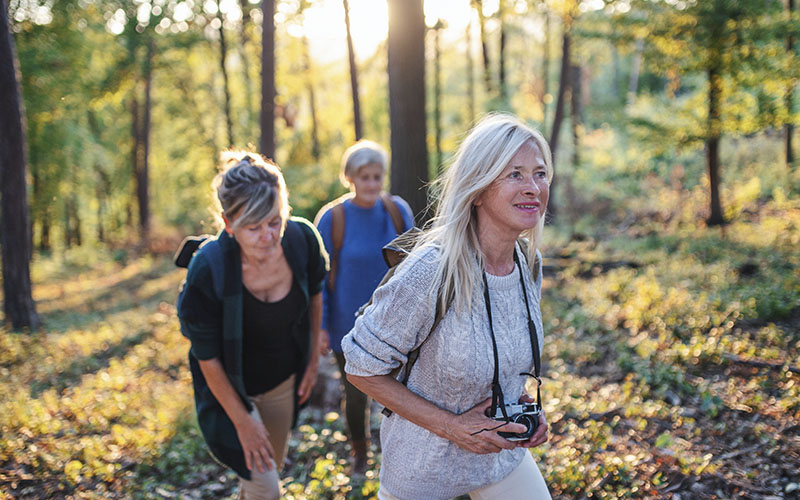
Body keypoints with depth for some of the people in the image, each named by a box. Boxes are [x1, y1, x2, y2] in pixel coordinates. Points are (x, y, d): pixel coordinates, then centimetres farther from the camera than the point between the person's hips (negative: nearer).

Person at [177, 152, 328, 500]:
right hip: (231, 388, -4)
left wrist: (313, 360, 7)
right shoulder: (207, 271, -33)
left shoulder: (302, 239, -22)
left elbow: (314, 295, 0)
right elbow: (207, 358, -21)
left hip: (283, 379, 4)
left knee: (273, 465, 24)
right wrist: (242, 422, -14)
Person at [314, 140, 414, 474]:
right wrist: (321, 325, -6)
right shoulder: (332, 218, -13)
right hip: (349, 326, -1)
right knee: (356, 394, 13)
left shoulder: (398, 211, -7)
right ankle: (359, 453, 39)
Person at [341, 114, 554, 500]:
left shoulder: (529, 263, -7)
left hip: (502, 452, 5)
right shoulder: (431, 272, -29)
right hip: (424, 467, -5)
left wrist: (523, 404, -4)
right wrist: (450, 426, -21)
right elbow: (361, 367, -19)